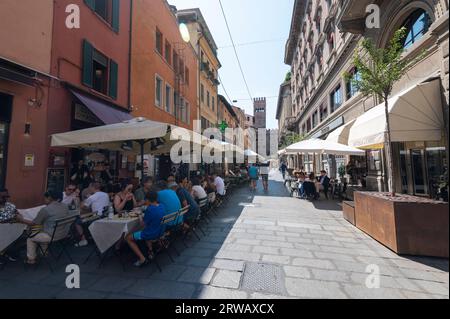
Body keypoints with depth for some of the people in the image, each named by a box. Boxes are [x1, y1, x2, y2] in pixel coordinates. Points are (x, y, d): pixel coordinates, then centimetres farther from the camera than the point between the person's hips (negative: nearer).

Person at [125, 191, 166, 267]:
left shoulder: (149, 209, -26)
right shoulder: (162, 206, -4)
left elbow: (143, 224, -15)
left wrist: (140, 216, 2)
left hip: (151, 235, -8)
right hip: (160, 232, 8)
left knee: (128, 238, 12)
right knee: (146, 232, 38)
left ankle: (142, 259, 5)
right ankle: (150, 251, 26)